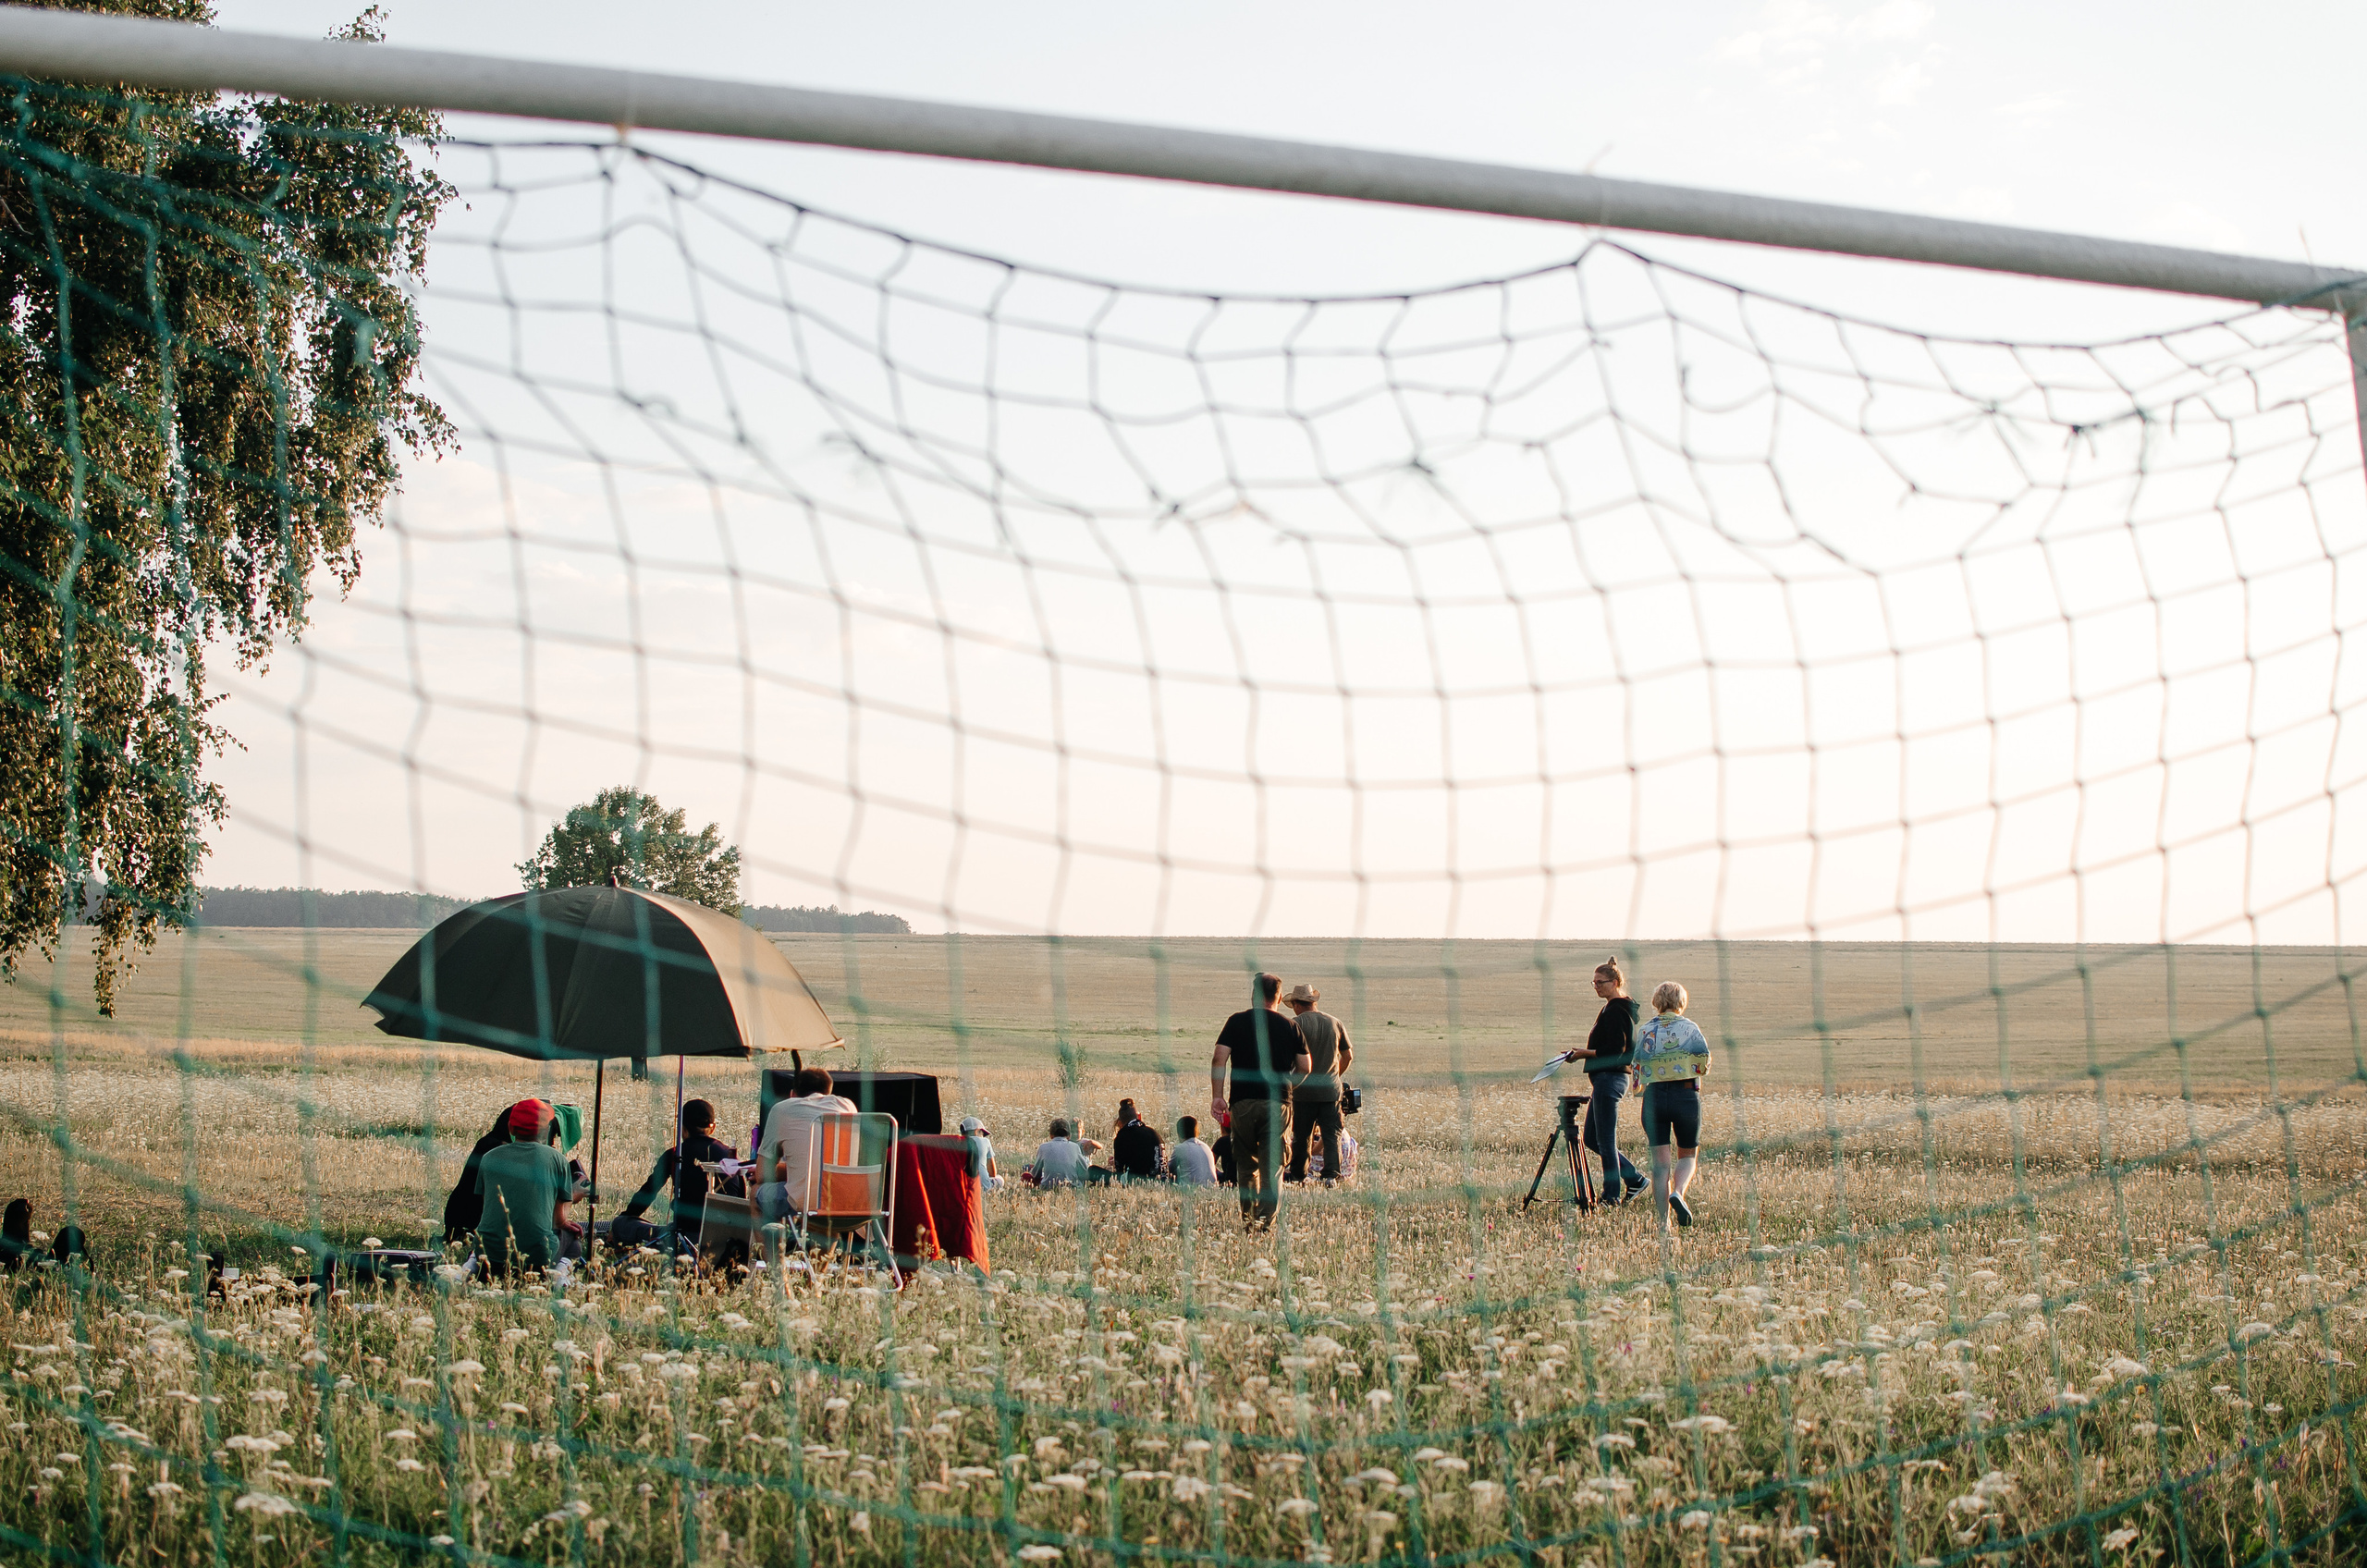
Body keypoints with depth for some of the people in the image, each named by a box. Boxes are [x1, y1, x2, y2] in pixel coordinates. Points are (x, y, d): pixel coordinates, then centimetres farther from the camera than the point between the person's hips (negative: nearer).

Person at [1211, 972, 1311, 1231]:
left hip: (1242, 1102, 1)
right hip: (1277, 1103, 0)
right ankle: (1266, 1219, -7)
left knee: (1245, 1163, 14)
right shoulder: (1291, 1025, 6)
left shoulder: (1237, 1021, 4)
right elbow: (1304, 1068, 6)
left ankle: (1247, 1217, 16)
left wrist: (1216, 1095, -3)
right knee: (1272, 1165, 3)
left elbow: (1218, 1059, -5)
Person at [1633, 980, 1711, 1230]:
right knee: (1688, 1154, 15)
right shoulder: (1689, 1028, -1)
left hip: (1653, 1096, 1)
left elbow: (1637, 1071, 5)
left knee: (1660, 1162, 6)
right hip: (1685, 1096, -1)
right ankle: (1678, 1192, -14)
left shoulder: (1645, 1031, 5)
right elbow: (1704, 1064, 0)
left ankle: (1663, 1221, 0)